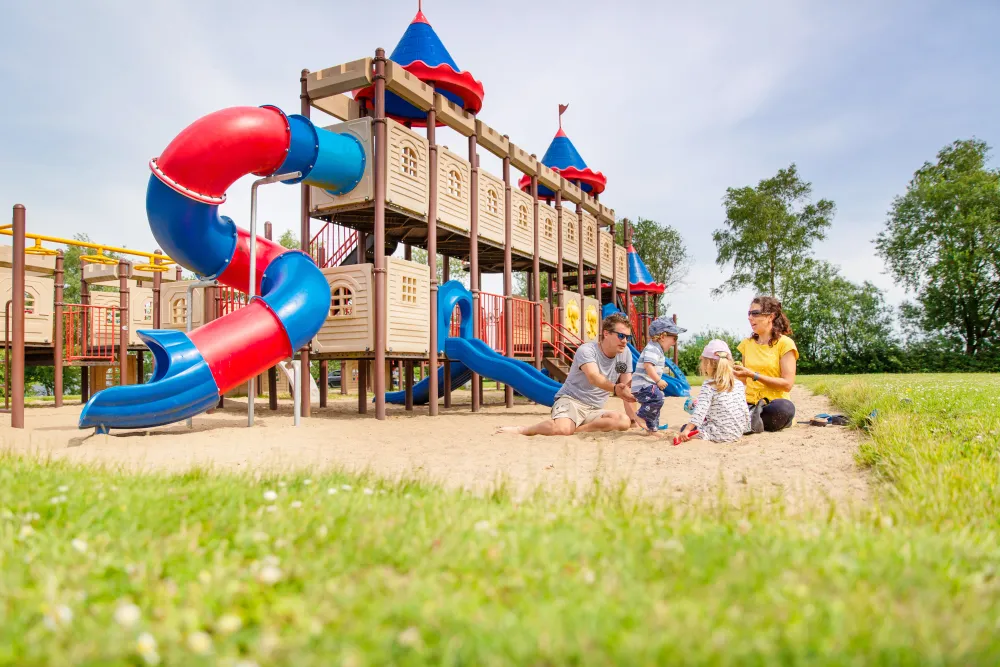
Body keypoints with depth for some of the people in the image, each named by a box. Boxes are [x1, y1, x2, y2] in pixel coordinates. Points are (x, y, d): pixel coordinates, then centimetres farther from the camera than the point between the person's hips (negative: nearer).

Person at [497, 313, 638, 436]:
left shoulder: (625, 354, 4)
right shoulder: (586, 350, -13)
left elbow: (627, 389, 7)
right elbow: (593, 377, -33)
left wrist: (633, 418, -2)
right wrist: (615, 389, -51)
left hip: (594, 409, 6)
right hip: (571, 400, -5)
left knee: (625, 422, -27)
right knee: (562, 429, -39)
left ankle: (575, 428, -17)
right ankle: (522, 429, -11)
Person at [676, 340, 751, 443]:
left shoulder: (709, 386, -13)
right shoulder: (739, 384, 4)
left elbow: (701, 410, -24)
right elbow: (745, 409, 9)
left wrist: (687, 430, -28)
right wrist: (747, 427, 25)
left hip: (720, 434, -6)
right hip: (738, 433, 6)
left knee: (684, 428, 5)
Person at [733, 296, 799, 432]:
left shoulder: (784, 343, -2)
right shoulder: (747, 343, 13)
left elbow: (787, 384, -10)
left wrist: (754, 375, -16)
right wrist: (737, 373, -3)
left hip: (774, 403, -2)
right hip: (750, 404, 2)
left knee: (784, 408, -40)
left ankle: (750, 419, -18)